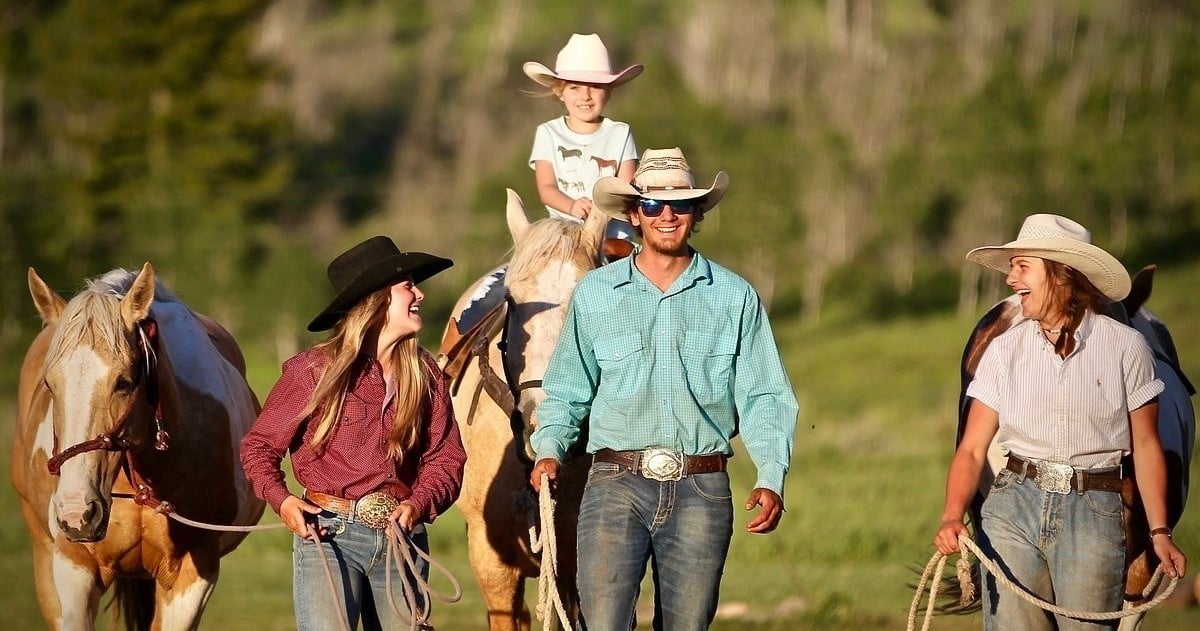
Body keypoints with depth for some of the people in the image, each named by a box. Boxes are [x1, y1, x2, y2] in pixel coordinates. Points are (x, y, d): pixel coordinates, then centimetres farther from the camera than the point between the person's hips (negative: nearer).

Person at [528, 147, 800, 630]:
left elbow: (763, 396, 5)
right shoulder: (594, 294, 8)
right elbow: (567, 389, 13)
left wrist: (771, 478, -8)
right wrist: (549, 450, -5)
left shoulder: (734, 297, 6)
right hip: (616, 483, -1)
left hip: (702, 489, 1)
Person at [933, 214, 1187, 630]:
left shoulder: (1125, 347, 2)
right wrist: (952, 516, -15)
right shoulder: (1004, 350, 6)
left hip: (1094, 514, -2)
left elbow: (1145, 444, 6)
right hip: (1013, 505, 2)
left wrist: (1159, 532, -1)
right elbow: (972, 449, 2)